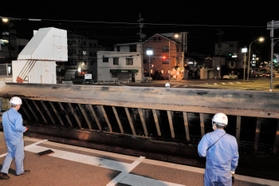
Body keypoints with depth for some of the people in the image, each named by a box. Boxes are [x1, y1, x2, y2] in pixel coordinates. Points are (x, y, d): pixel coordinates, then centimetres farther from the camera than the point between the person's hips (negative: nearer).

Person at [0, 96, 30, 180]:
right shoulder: (17, 115, -22)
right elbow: (18, 127, -28)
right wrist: (24, 129, -9)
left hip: (8, 138, 7)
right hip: (17, 139, -7)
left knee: (10, 154, 20)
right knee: (19, 155, 11)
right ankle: (19, 171, 27)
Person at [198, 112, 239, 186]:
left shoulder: (208, 137, -19)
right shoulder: (232, 139, -10)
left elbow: (201, 153, -25)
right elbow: (235, 157, 1)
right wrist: (232, 170, 17)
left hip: (211, 173, -1)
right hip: (225, 173, 2)